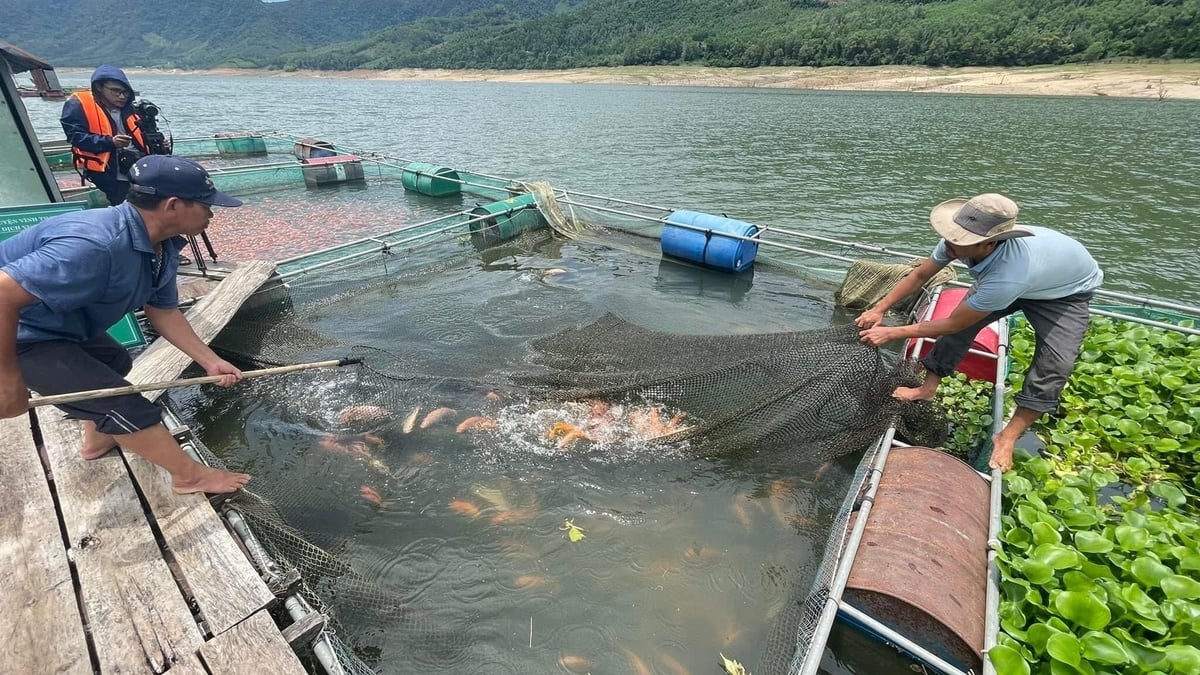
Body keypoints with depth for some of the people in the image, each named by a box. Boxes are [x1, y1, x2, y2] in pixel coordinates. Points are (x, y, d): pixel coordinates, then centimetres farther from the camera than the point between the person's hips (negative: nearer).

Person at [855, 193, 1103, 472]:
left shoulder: (1007, 276, -48)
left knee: (1054, 364, -19)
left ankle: (1008, 437, -6)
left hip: (1068, 291, -5)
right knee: (964, 318, -13)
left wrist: (890, 333, -32)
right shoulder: (964, 239, -31)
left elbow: (952, 324, -35)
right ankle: (927, 388, 0)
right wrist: (879, 309, -18)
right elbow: (920, 275, -13)